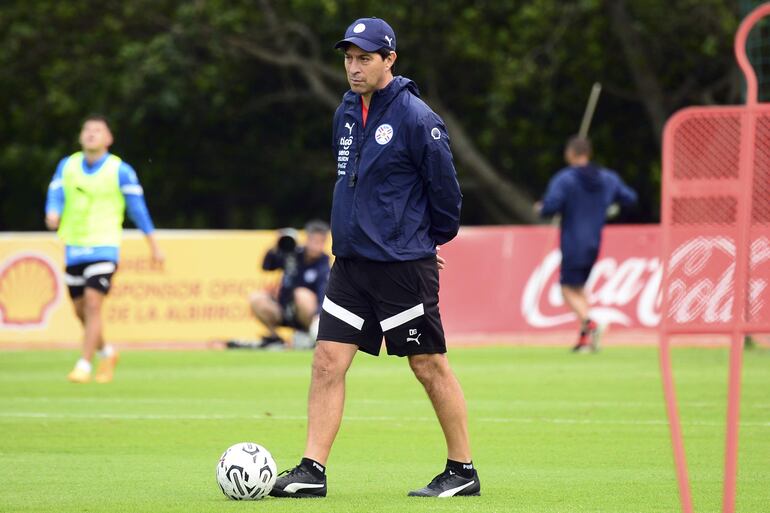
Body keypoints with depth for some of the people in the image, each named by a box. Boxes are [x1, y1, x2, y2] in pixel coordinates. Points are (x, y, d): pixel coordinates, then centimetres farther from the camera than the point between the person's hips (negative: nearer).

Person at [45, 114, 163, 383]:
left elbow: (137, 207, 2)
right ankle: (107, 353, 35)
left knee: (92, 305, -18)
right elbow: (55, 194, -3)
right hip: (73, 248, 4)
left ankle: (83, 367, -16)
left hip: (103, 248, -4)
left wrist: (154, 245, 5)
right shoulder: (67, 166, 6)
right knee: (80, 310, 11)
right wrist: (52, 215, -27)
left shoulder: (120, 171, -4)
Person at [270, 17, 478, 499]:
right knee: (328, 361, -1)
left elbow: (445, 187, -7)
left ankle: (463, 472, 11)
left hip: (403, 266, -7)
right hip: (351, 261, 7)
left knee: (429, 365, 1)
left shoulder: (415, 117, -13)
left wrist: (430, 240, 5)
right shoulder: (347, 112, 10)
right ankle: (312, 470, 1)